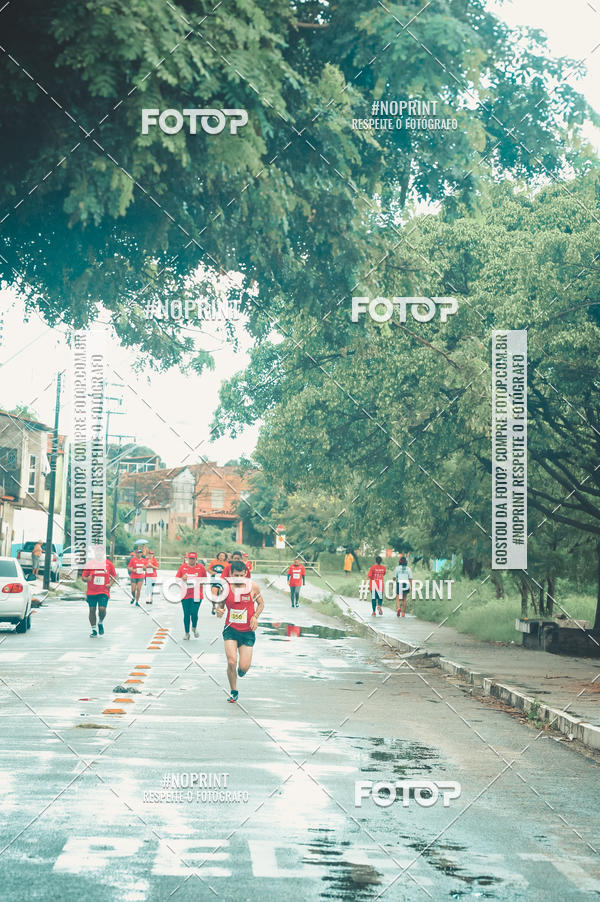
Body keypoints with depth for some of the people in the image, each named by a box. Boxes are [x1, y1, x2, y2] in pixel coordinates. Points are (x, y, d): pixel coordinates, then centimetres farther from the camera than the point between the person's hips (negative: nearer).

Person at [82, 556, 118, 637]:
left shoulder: (109, 564, 1)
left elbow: (114, 576, 13)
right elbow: (83, 577, 3)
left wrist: (110, 583, -5)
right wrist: (87, 579, -20)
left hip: (103, 592, -1)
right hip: (91, 592, 1)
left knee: (102, 609, -16)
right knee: (92, 610, 1)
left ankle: (100, 623, 17)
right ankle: (94, 631, 16)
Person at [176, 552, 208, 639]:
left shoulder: (200, 567, 2)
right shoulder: (182, 567, 4)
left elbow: (205, 579, 13)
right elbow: (176, 579, 7)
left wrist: (201, 582, -7)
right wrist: (182, 579, -12)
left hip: (197, 595, -1)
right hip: (185, 595, 1)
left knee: (194, 613, -11)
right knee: (186, 614, 5)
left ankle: (194, 627, 19)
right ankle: (186, 632, 20)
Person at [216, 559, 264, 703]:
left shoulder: (253, 587, -7)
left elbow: (261, 603, 8)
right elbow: (220, 604, 6)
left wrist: (255, 616, -9)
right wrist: (219, 611, -17)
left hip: (248, 632, 0)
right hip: (231, 630, 0)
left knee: (244, 667, -4)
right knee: (231, 662, -15)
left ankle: (241, 670, 37)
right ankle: (234, 692, 9)